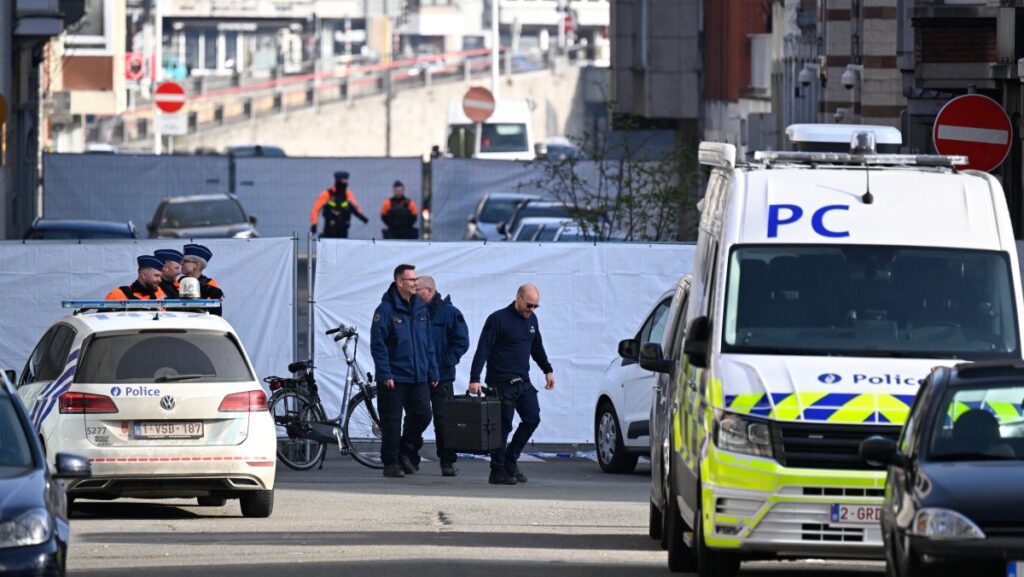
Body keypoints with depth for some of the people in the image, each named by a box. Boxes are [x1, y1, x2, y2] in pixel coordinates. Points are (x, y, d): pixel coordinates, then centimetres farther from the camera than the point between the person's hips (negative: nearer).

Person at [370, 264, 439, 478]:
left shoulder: (421, 309, 11)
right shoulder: (386, 310, -7)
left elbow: (428, 344, 17)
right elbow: (378, 345, -10)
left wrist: (433, 372, 12)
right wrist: (385, 374, -15)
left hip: (418, 377, 5)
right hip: (394, 378, -5)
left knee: (422, 414, -3)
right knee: (392, 421, 0)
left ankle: (407, 453, 16)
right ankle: (391, 462, 8)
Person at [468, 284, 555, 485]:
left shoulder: (531, 320, 12)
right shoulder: (499, 319, -11)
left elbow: (537, 348, 26)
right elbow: (482, 350, -14)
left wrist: (548, 370, 20)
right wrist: (475, 379, -21)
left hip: (523, 382, 7)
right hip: (502, 383, -7)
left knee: (532, 419, 1)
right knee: (503, 425, -6)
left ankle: (510, 461, 14)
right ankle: (497, 471, 1)